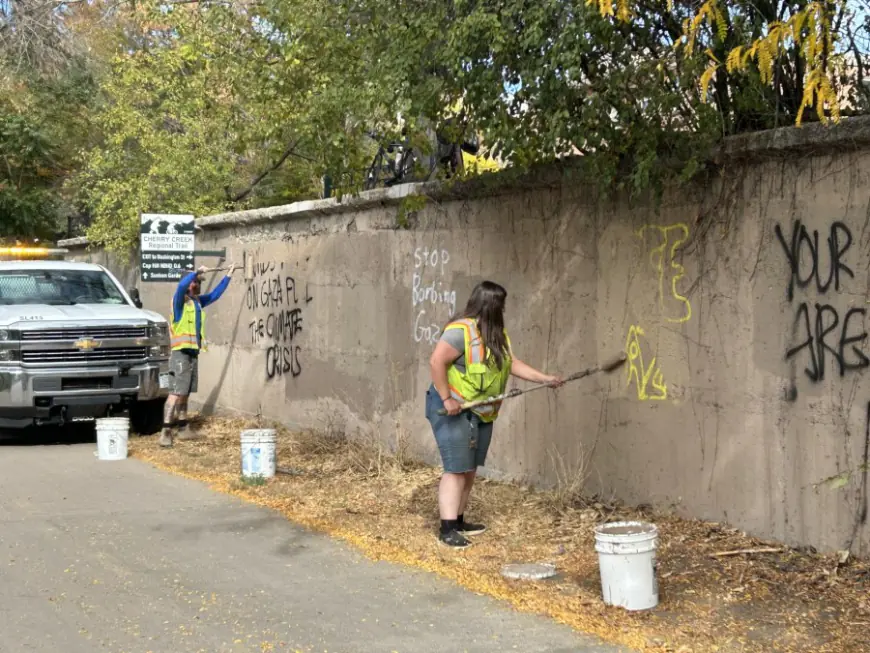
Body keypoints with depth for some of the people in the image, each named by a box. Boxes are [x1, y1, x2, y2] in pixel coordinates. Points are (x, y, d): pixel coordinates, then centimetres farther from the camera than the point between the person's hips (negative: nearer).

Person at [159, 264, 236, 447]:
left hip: (193, 353, 8)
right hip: (181, 353, -8)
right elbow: (181, 285, -29)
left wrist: (229, 275, 26)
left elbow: (215, 294, 25)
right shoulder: (180, 301, -8)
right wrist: (197, 272, -27)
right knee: (176, 393, -14)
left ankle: (183, 428, 20)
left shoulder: (198, 301, 14)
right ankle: (165, 432, -16)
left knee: (185, 394, 13)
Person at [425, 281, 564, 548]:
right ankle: (447, 529, -9)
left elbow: (512, 363, 11)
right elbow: (436, 362, -24)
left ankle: (458, 521, 24)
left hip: (481, 412, 9)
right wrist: (447, 399, -24)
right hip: (453, 410, -9)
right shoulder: (461, 330, -21)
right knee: (456, 469, -11)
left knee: (470, 469, 14)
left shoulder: (497, 334, 9)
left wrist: (544, 378, 4)